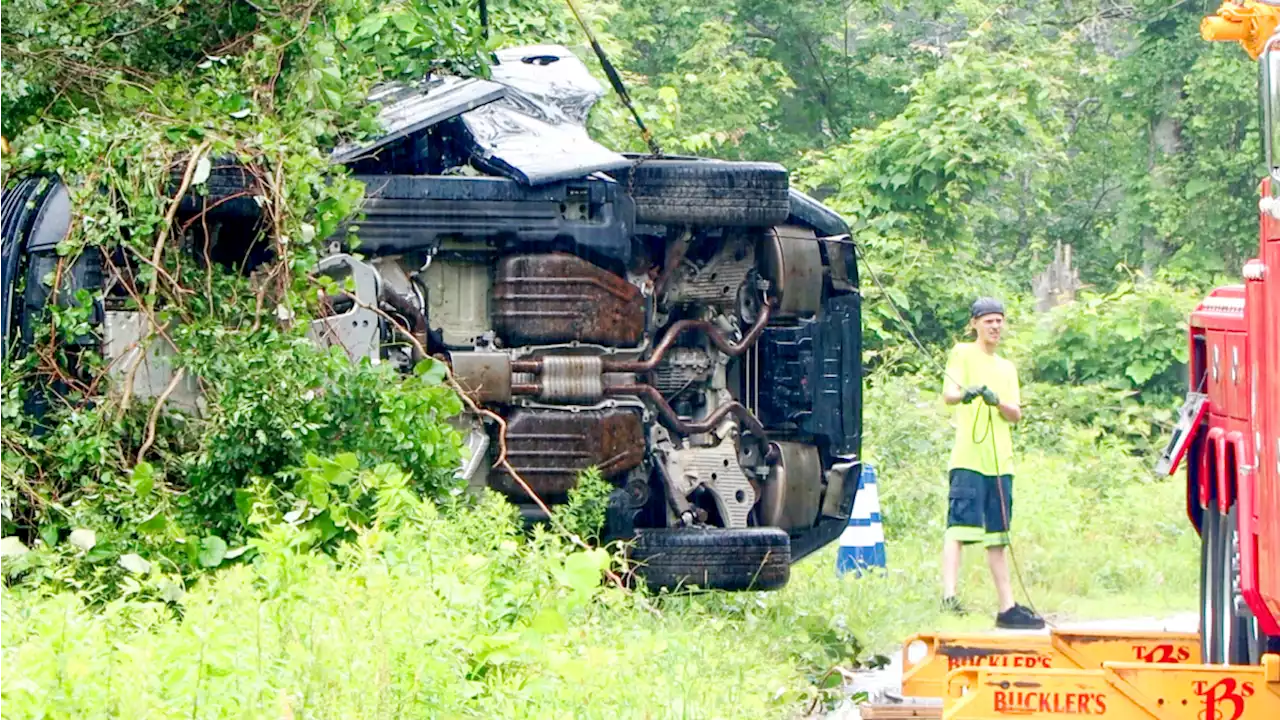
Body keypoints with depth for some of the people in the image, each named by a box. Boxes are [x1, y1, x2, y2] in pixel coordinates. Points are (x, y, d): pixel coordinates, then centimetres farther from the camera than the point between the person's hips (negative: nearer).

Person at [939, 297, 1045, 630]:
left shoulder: (1007, 368, 21)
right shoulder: (963, 354, 3)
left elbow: (1016, 415, 10)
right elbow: (948, 393, -13)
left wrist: (998, 402, -12)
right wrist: (965, 394, -36)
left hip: (1000, 461, 7)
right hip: (968, 457, -7)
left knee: (998, 534, 10)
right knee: (959, 524, -17)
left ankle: (1007, 606, 13)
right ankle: (949, 595, -26)